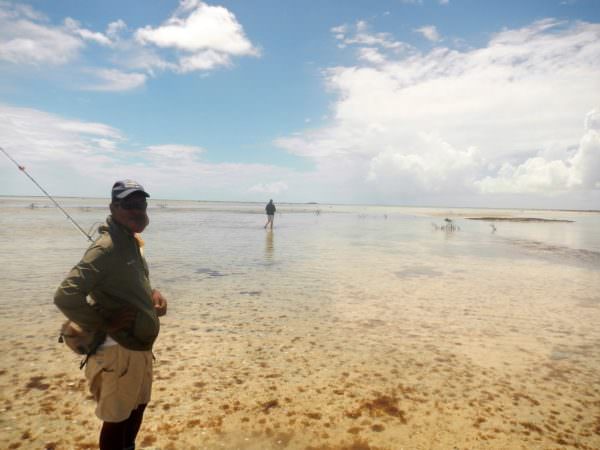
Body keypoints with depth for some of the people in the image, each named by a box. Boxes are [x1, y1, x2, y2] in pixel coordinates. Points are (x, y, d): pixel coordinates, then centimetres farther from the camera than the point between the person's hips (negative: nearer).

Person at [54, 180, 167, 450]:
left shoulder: (134, 242, 6)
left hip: (140, 345, 9)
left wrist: (154, 295, 1)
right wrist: (105, 324, -22)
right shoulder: (107, 248, -23)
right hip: (118, 350, -9)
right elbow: (65, 297, -30)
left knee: (137, 408, 26)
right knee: (116, 418, 10)